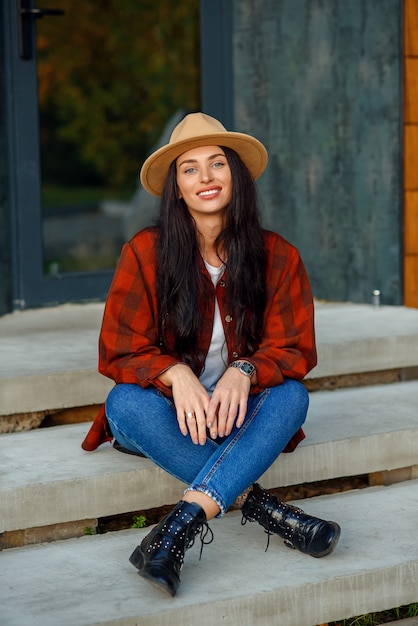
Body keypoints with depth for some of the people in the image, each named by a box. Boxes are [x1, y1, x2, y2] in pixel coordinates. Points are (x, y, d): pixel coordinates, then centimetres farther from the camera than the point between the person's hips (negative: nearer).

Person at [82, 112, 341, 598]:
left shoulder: (277, 256, -3)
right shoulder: (145, 253, -8)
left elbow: (295, 348, -5)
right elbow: (120, 350, -8)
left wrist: (244, 371, -28)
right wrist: (176, 374, -30)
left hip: (238, 413, 1)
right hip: (167, 414, -1)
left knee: (291, 395, -31)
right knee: (125, 402, -34)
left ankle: (182, 523, -42)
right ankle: (255, 501, -31)